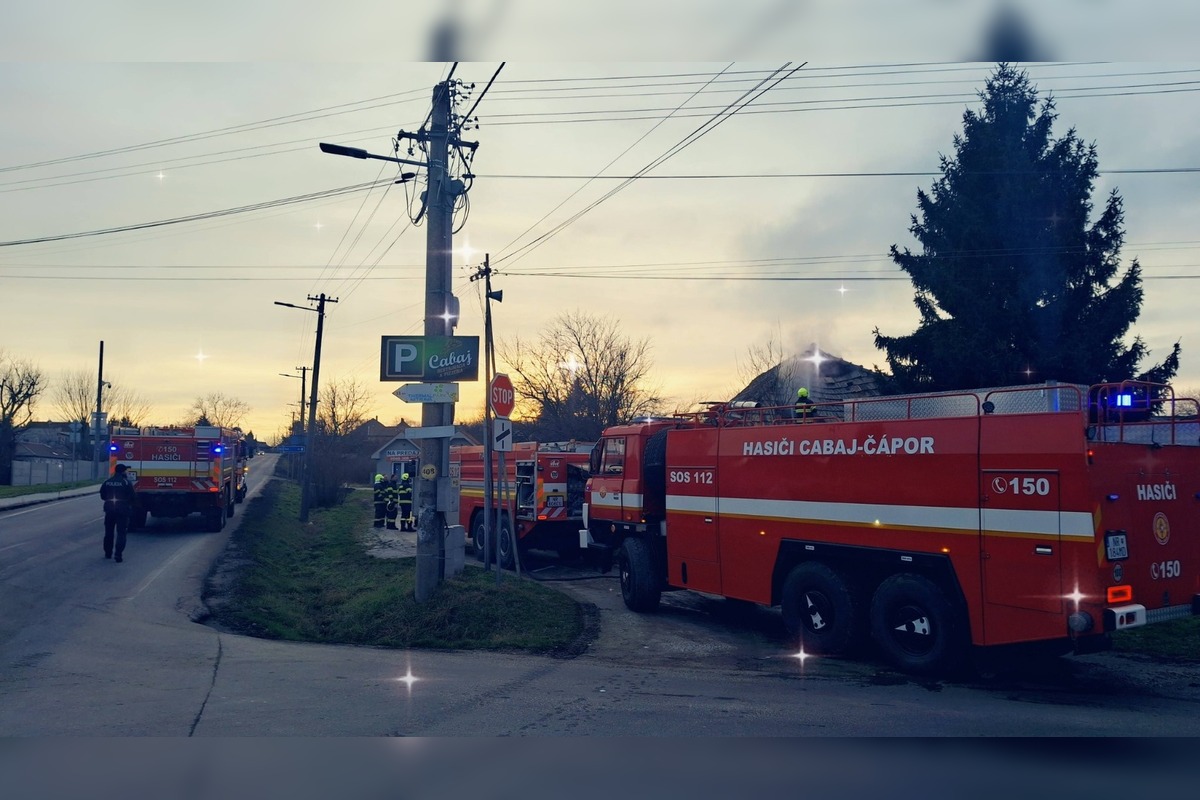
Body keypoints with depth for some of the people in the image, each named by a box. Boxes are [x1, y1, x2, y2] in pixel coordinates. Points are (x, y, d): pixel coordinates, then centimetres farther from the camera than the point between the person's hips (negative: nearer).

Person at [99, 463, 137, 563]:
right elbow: (132, 496, -13)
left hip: (109, 509, 5)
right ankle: (118, 555, -9)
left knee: (108, 532, 19)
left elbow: (102, 496, 9)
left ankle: (108, 553, 28)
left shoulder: (107, 482, 3)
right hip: (123, 510, -5)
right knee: (121, 533, -2)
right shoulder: (127, 482, -12)